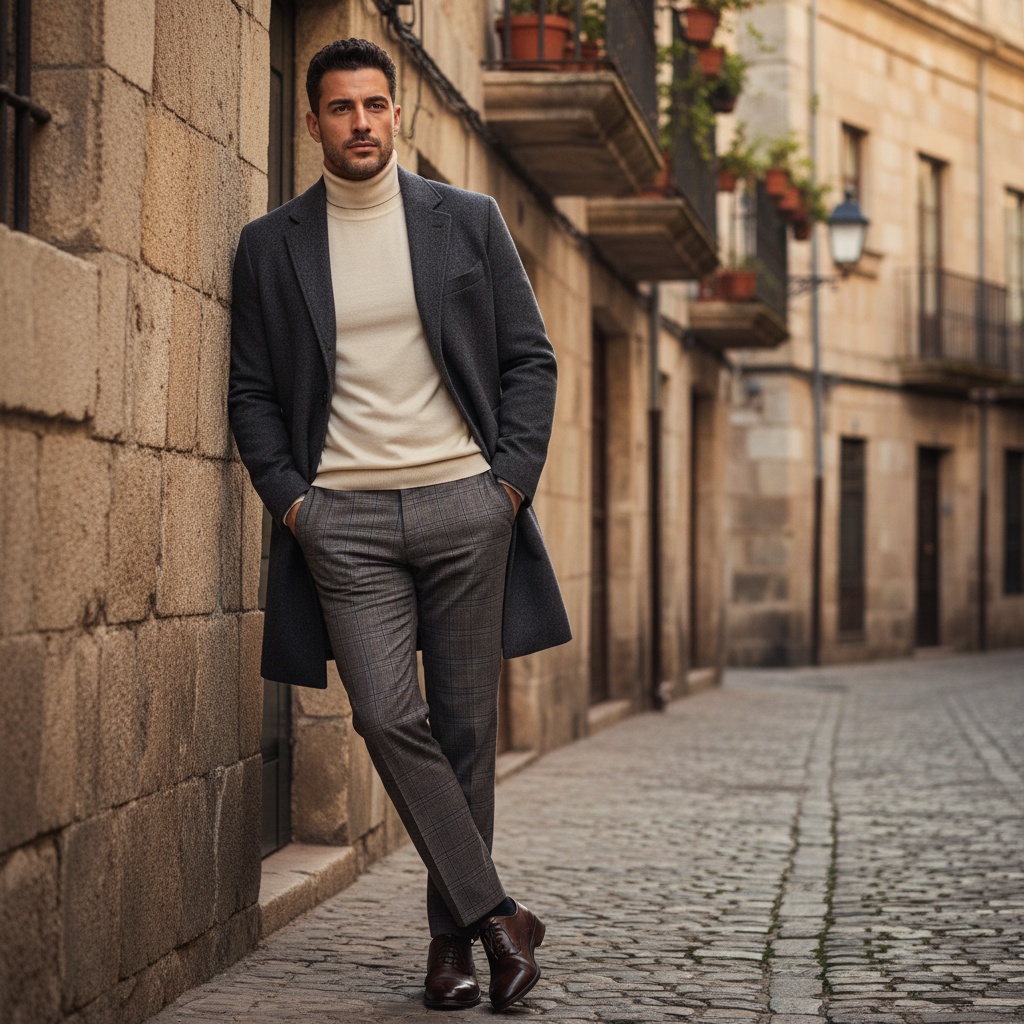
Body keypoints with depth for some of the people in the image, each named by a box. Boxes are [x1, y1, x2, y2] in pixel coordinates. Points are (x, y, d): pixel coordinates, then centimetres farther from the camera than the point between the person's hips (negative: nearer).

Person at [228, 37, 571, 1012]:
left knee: (465, 726, 2)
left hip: (465, 502, 1)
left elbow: (529, 357, 10)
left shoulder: (469, 220, 9)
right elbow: (253, 390, 10)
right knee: (389, 719, -15)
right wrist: (288, 496, -3)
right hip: (343, 518, 0)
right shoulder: (269, 246, 9)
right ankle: (495, 914, -7)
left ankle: (452, 933, 14)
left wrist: (513, 477, -2)